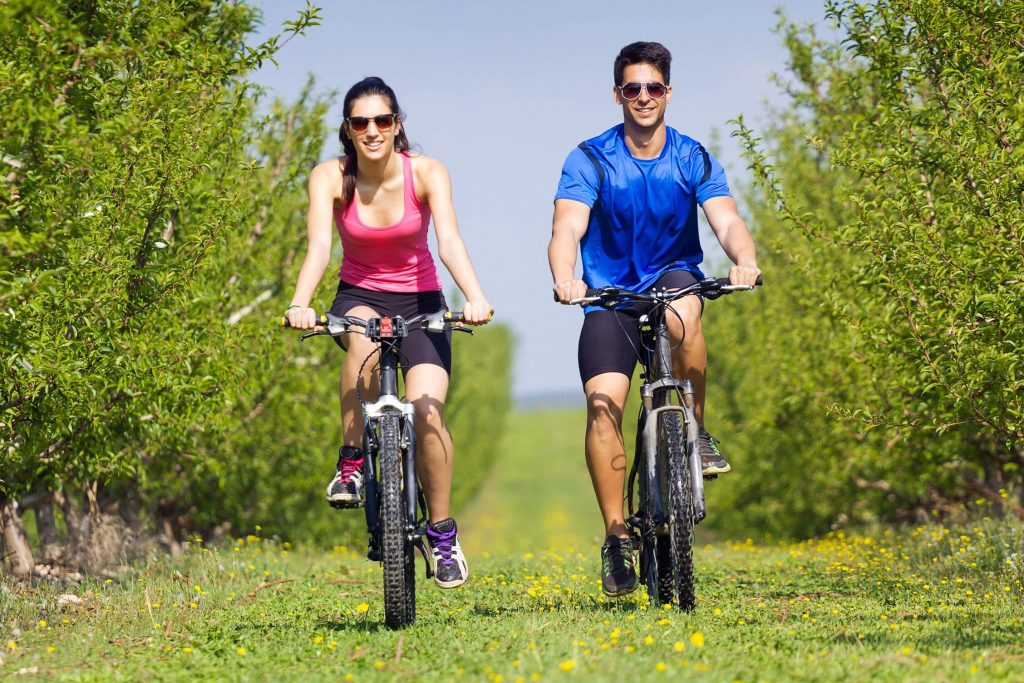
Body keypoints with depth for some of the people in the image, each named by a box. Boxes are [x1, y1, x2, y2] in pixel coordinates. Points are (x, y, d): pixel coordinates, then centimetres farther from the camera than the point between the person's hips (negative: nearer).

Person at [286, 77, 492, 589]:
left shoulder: (426, 173, -14)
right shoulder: (330, 178, -12)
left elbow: (450, 240, -27)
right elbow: (318, 245, -26)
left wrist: (474, 297, -45)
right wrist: (300, 303, -45)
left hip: (419, 301, 0)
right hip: (359, 296, 0)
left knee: (426, 411, -20)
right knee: (365, 340, -38)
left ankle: (442, 531, -2)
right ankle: (352, 461, -23)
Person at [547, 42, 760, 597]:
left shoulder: (694, 160, -2)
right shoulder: (589, 160, -6)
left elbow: (727, 221, -15)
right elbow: (567, 229, -19)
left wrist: (744, 259, -39)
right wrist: (564, 279, -41)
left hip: (675, 277, 0)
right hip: (610, 296, 0)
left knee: (682, 313, -37)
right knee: (603, 402, -21)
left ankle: (694, 431, -16)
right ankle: (616, 537, -14)